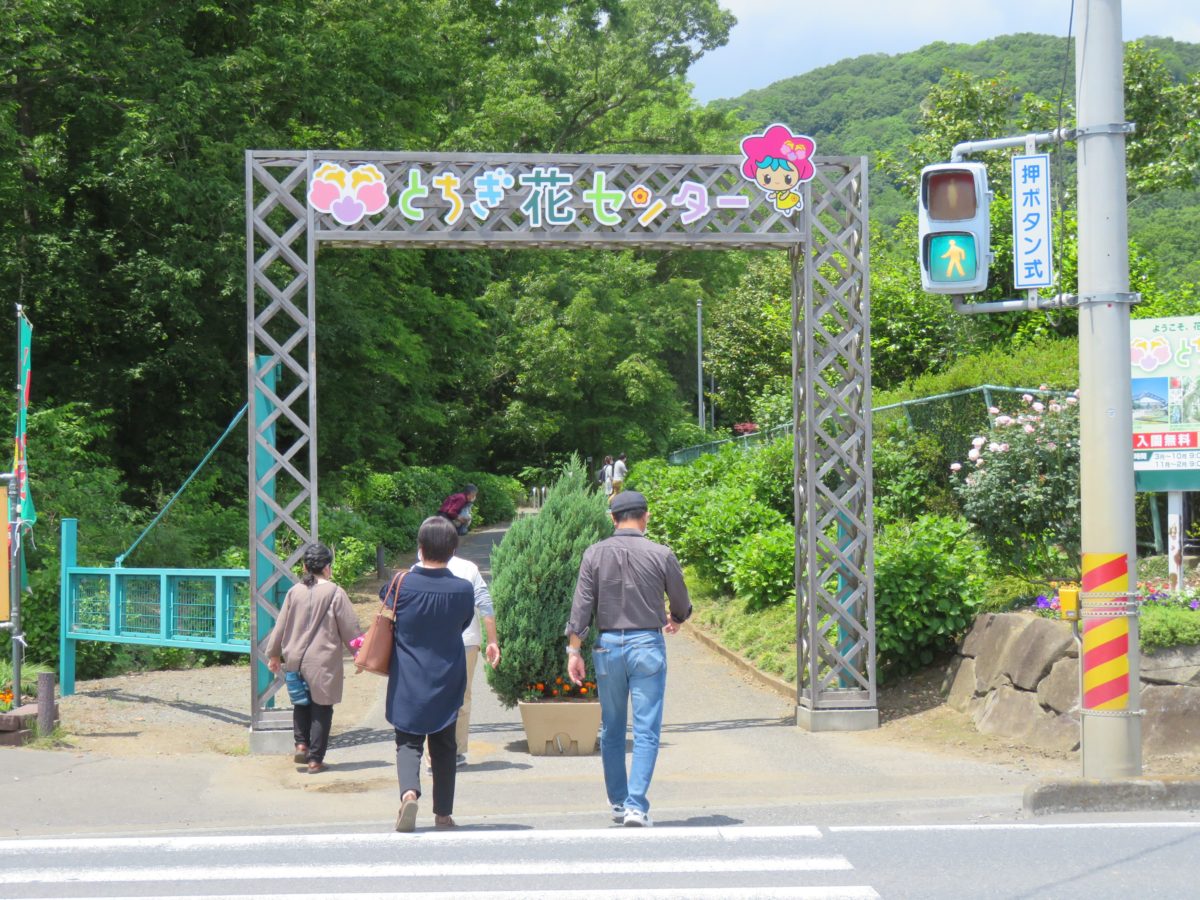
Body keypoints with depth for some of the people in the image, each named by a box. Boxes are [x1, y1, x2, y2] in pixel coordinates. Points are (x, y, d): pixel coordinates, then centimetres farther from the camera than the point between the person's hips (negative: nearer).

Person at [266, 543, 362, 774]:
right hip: (323, 663, -4)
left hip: (296, 659, 4)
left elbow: (280, 626, 9)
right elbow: (350, 629, -6)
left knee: (302, 702, 23)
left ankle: (301, 744, 12)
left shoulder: (295, 592, 1)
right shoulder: (335, 593, -11)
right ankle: (315, 759, 5)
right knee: (321, 709, 4)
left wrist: (274, 654, 22)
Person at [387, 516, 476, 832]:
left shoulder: (401, 585, -10)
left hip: (407, 682, -1)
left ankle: (409, 791, -22)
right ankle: (443, 812, 16)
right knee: (444, 747, 13)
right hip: (447, 682, 1)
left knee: (408, 742, 5)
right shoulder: (463, 589, -9)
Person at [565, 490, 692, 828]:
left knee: (611, 730, 14)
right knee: (646, 731, -2)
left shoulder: (595, 554, -1)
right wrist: (676, 620, 31)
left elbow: (582, 605, -3)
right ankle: (636, 805, -12)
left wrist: (574, 649, 1)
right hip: (647, 644, -2)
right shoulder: (660, 555, -4)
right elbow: (681, 602, 9)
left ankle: (617, 803, 22)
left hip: (608, 646, 2)